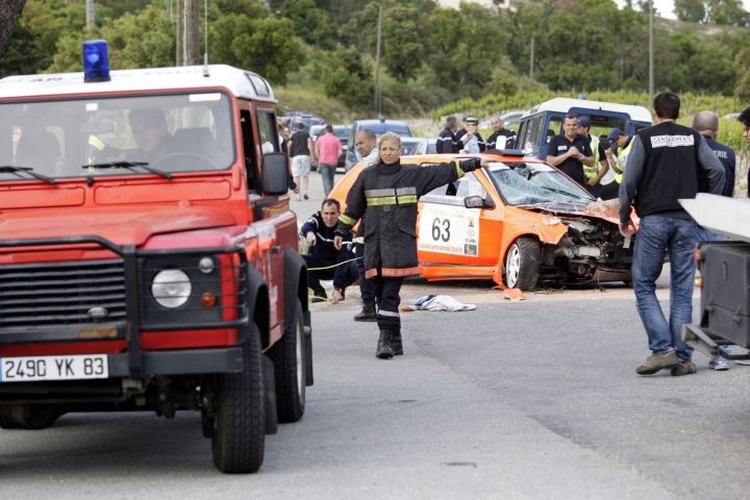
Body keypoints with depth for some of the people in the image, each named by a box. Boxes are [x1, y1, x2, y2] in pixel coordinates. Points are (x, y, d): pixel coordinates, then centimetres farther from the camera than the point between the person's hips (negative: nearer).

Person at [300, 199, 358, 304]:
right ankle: (319, 291, -4)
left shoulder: (344, 231, -24)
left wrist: (337, 288, -42)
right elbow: (305, 227, -38)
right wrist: (309, 232, -66)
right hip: (317, 263, 2)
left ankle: (341, 290, 0)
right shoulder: (317, 218, -14)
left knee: (355, 269, -34)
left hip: (335, 266, -2)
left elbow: (343, 261, -32)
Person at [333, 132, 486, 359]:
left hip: (400, 244, -3)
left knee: (390, 293, -11)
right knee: (381, 293, 5)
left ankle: (386, 338, -12)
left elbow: (444, 172, 4)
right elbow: (353, 207, 16)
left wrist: (475, 163, 0)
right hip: (374, 243, 3)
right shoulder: (367, 176, 10)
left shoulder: (413, 174, 4)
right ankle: (393, 340, 15)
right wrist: (341, 231, 14)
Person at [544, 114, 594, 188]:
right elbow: (550, 162, -7)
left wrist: (580, 156, -9)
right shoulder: (555, 140, 2)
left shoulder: (583, 140, 11)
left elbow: (591, 162, 11)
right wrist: (567, 154, -15)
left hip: (579, 183, 3)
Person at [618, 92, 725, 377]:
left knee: (644, 286, 4)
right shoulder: (693, 139, 9)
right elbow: (717, 170, 1)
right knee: (682, 291, 6)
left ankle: (662, 348, -11)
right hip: (686, 221, 3)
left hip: (653, 220, -3)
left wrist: (624, 218, 7)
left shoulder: (645, 139, 1)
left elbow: (629, 181, -4)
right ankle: (682, 358, 3)